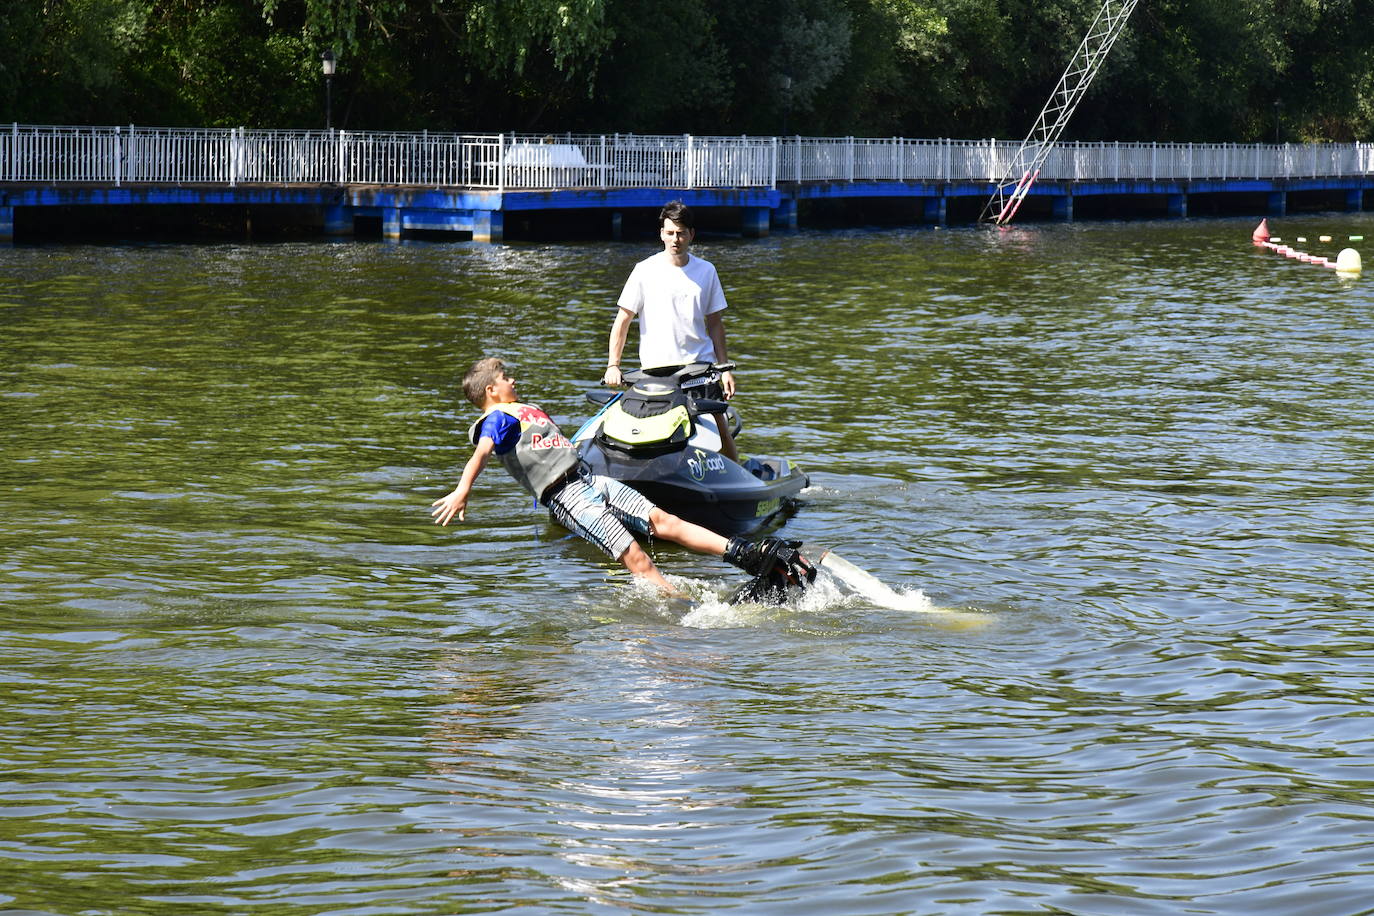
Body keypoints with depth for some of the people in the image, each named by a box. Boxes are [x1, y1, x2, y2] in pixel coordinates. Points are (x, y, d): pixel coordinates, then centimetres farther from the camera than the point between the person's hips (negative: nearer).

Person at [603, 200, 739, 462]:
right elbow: (623, 320, 2)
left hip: (700, 363, 2)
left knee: (719, 425, -5)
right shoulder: (645, 271, 1)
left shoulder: (706, 271, 10)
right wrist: (613, 365, -6)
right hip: (657, 368, -2)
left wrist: (725, 367, 11)